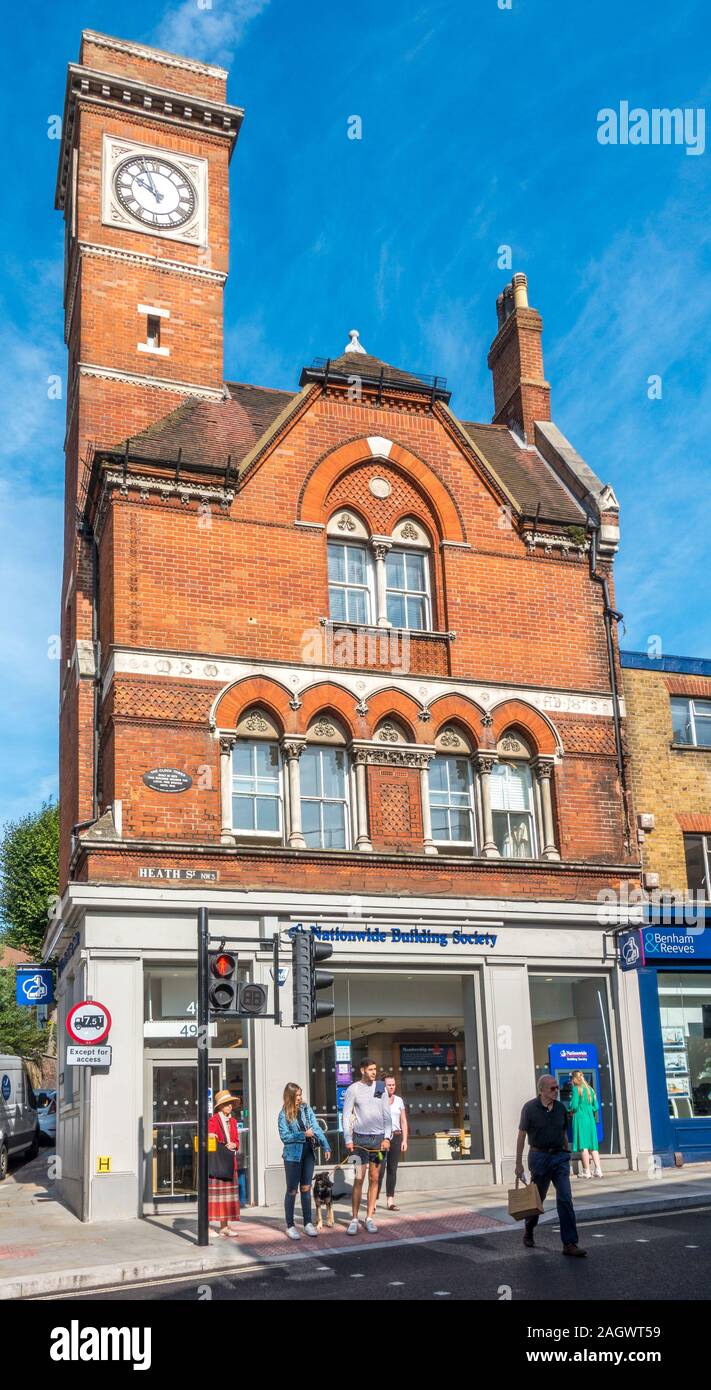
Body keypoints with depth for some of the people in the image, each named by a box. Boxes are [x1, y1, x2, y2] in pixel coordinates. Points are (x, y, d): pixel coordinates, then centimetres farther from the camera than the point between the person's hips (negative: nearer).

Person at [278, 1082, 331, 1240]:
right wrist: (304, 1135, -15)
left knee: (306, 1189, 9)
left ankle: (308, 1223, 17)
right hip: (292, 1155, -4)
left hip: (308, 1153, 4)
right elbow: (284, 1137, -11)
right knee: (292, 1191, 3)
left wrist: (326, 1146, -7)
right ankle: (290, 1226, 11)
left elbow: (317, 1129, 2)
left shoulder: (306, 1109, 5)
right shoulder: (284, 1114, -6)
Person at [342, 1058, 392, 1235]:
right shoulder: (353, 1089, -1)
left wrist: (387, 1137, -2)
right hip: (360, 1137, -3)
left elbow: (387, 1116, 8)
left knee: (374, 1179, 4)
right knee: (359, 1179, -6)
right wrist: (348, 1139, -9)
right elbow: (346, 1116, -2)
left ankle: (369, 1218, 9)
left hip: (378, 1137, 3)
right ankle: (354, 1219, 0)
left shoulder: (381, 1089, 8)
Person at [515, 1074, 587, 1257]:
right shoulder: (530, 1108, -8)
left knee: (565, 1199, -8)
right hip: (539, 1157, -3)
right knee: (537, 1197, 11)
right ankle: (528, 1231, 37)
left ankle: (569, 1244, -8)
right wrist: (519, 1163, -7)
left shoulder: (560, 1108, 5)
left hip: (559, 1156, 3)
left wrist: (567, 1156, 17)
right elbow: (521, 1135, -6)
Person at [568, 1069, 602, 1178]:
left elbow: (574, 1106, -13)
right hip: (590, 1118, 6)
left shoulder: (576, 1089, -5)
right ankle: (598, 1170, 2)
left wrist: (571, 1111, 7)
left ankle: (587, 1171, -4)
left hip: (580, 1118, -6)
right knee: (593, 1145, 8)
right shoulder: (590, 1089, 14)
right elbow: (595, 1107, 12)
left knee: (583, 1146, -4)